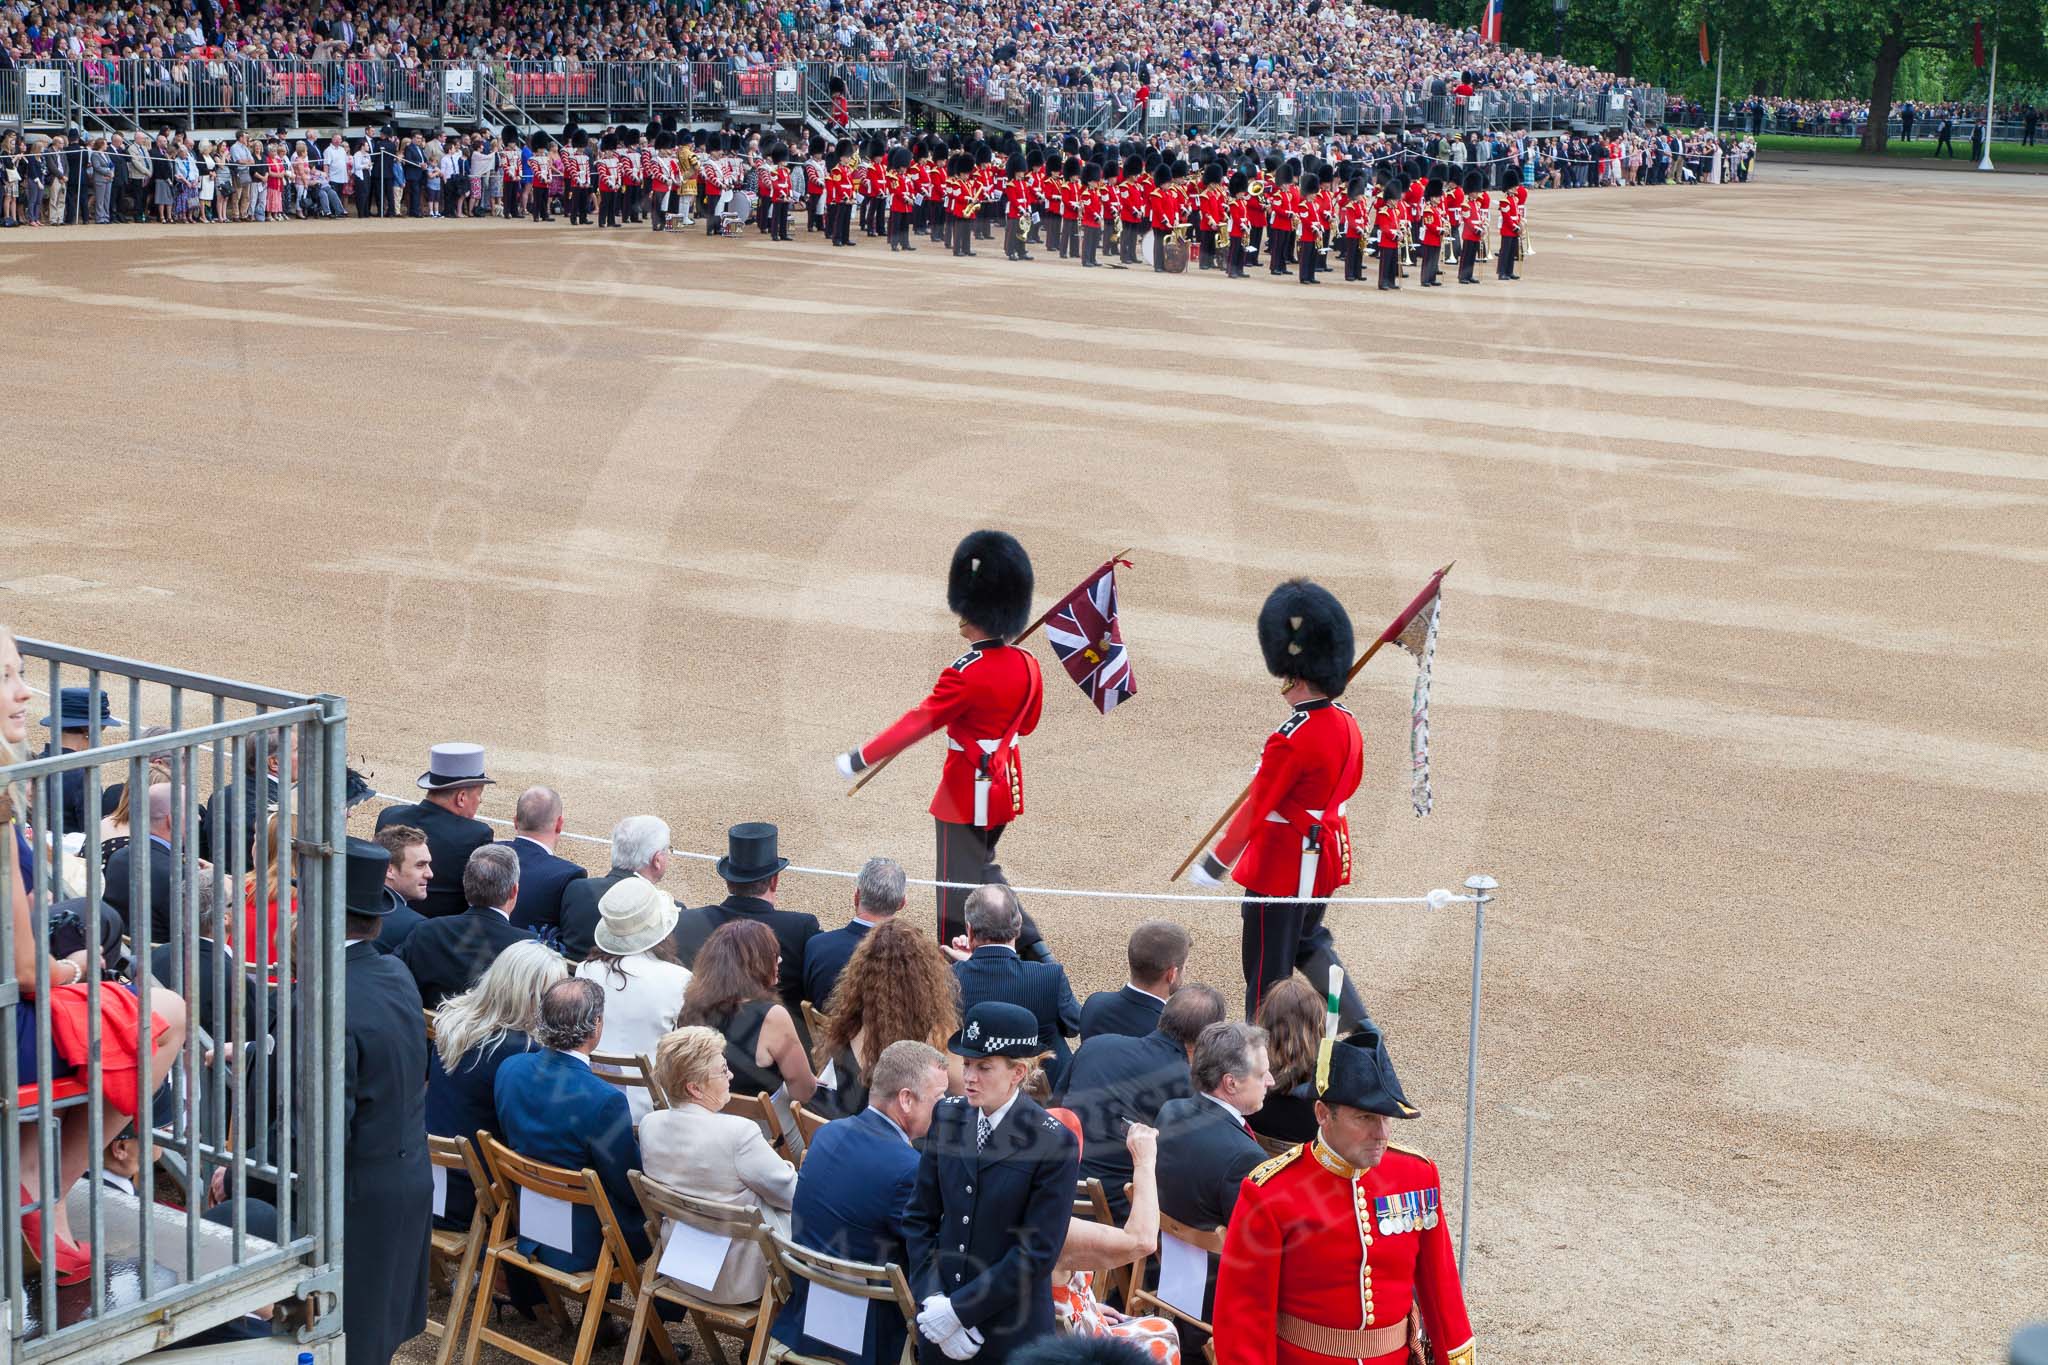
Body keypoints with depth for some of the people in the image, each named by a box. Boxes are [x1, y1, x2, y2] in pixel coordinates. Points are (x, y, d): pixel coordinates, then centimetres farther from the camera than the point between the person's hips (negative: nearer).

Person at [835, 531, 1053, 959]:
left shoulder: (965, 674, -23)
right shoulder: (1027, 665, -2)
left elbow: (918, 722, -22)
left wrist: (861, 758, -17)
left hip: (969, 790, -7)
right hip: (1007, 783, 7)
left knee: (960, 881, 5)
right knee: (982, 868, 24)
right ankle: (1032, 944, 20)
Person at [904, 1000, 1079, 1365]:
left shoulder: (1055, 1144, -14)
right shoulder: (948, 1118, 1)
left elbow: (1038, 1252, -15)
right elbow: (920, 1219, 3)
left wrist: (960, 1309, -16)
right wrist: (932, 1301, -9)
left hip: (1011, 1334, -4)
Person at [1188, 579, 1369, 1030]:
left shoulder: (1290, 741, -26)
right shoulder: (1346, 725, -2)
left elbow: (1255, 812, -22)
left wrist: (1214, 865, -13)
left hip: (1283, 866, -8)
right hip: (1329, 854, 8)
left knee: (1268, 966, 6)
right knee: (1308, 941, 28)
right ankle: (1361, 1029, 23)